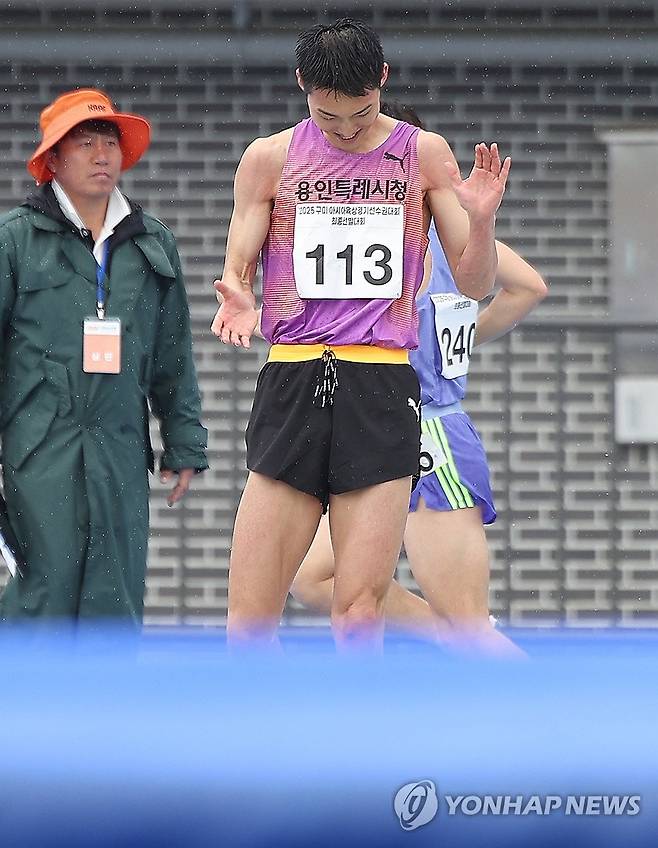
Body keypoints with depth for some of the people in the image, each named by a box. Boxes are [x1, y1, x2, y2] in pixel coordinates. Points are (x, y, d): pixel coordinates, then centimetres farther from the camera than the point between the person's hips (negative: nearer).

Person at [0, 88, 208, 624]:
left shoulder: (154, 244, 15)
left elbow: (174, 357, 18)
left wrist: (185, 444, 16)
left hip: (121, 454, 4)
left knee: (117, 600, 1)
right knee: (48, 590, -9)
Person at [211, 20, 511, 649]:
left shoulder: (423, 155, 9)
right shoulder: (270, 158, 9)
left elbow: (474, 284, 10)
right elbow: (236, 272, 12)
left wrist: (481, 220, -11)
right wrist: (237, 299, -12)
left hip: (382, 391, -1)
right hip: (290, 385, 1)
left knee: (359, 615, -6)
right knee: (248, 616, -7)